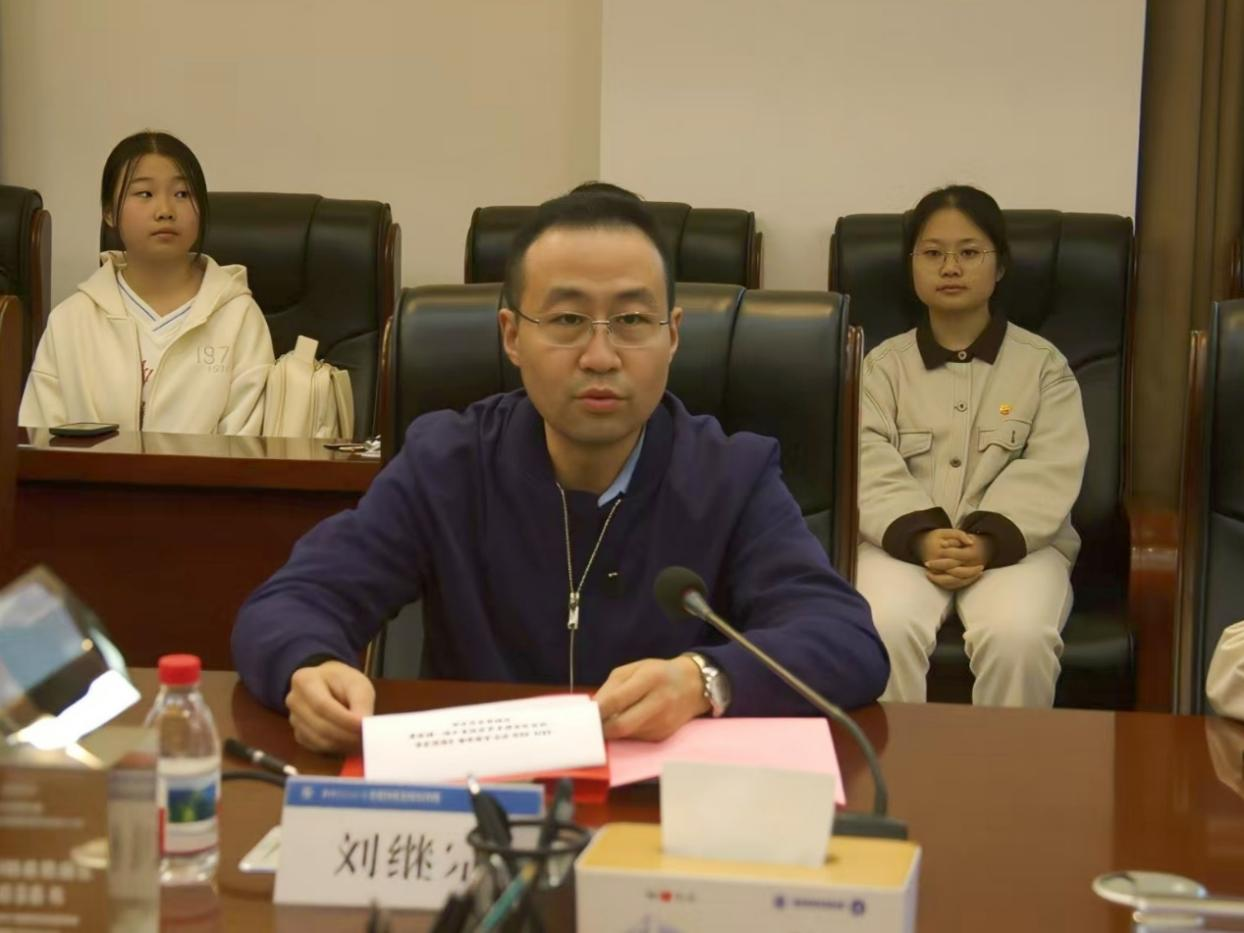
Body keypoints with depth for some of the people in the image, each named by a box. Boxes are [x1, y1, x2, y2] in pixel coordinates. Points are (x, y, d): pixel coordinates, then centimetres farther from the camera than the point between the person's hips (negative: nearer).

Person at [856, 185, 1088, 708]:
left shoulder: (1043, 364, 11)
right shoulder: (884, 365, 14)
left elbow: (1049, 471, -2)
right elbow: (874, 468, -1)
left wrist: (989, 541, -19)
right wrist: (921, 537, -20)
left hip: (1016, 542, 0)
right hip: (904, 541, 1)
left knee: (1018, 636, -33)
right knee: (885, 629, -32)